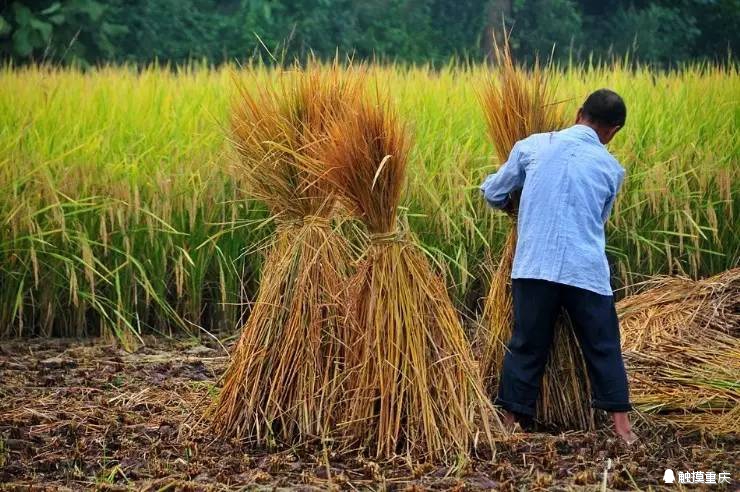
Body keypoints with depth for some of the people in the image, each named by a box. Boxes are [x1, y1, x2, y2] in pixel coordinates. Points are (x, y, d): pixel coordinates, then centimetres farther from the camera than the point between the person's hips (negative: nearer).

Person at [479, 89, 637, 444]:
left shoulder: (532, 146, 5)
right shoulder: (612, 169, 7)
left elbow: (492, 193, 14)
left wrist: (516, 206, 35)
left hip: (534, 267, 0)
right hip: (587, 272, 0)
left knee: (526, 347, 9)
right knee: (603, 348, 11)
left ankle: (511, 423, 14)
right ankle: (622, 425, 11)